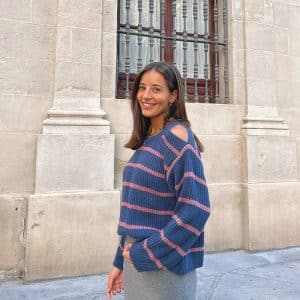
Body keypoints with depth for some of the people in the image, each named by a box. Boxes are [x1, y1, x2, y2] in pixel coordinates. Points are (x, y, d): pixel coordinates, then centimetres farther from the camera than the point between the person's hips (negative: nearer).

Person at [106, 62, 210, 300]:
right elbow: (136, 209, 9)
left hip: (164, 263, -7)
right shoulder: (147, 140, 6)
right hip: (136, 258, 7)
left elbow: (196, 209, -22)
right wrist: (120, 261, 11)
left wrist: (146, 253, -16)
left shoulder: (177, 136, -16)